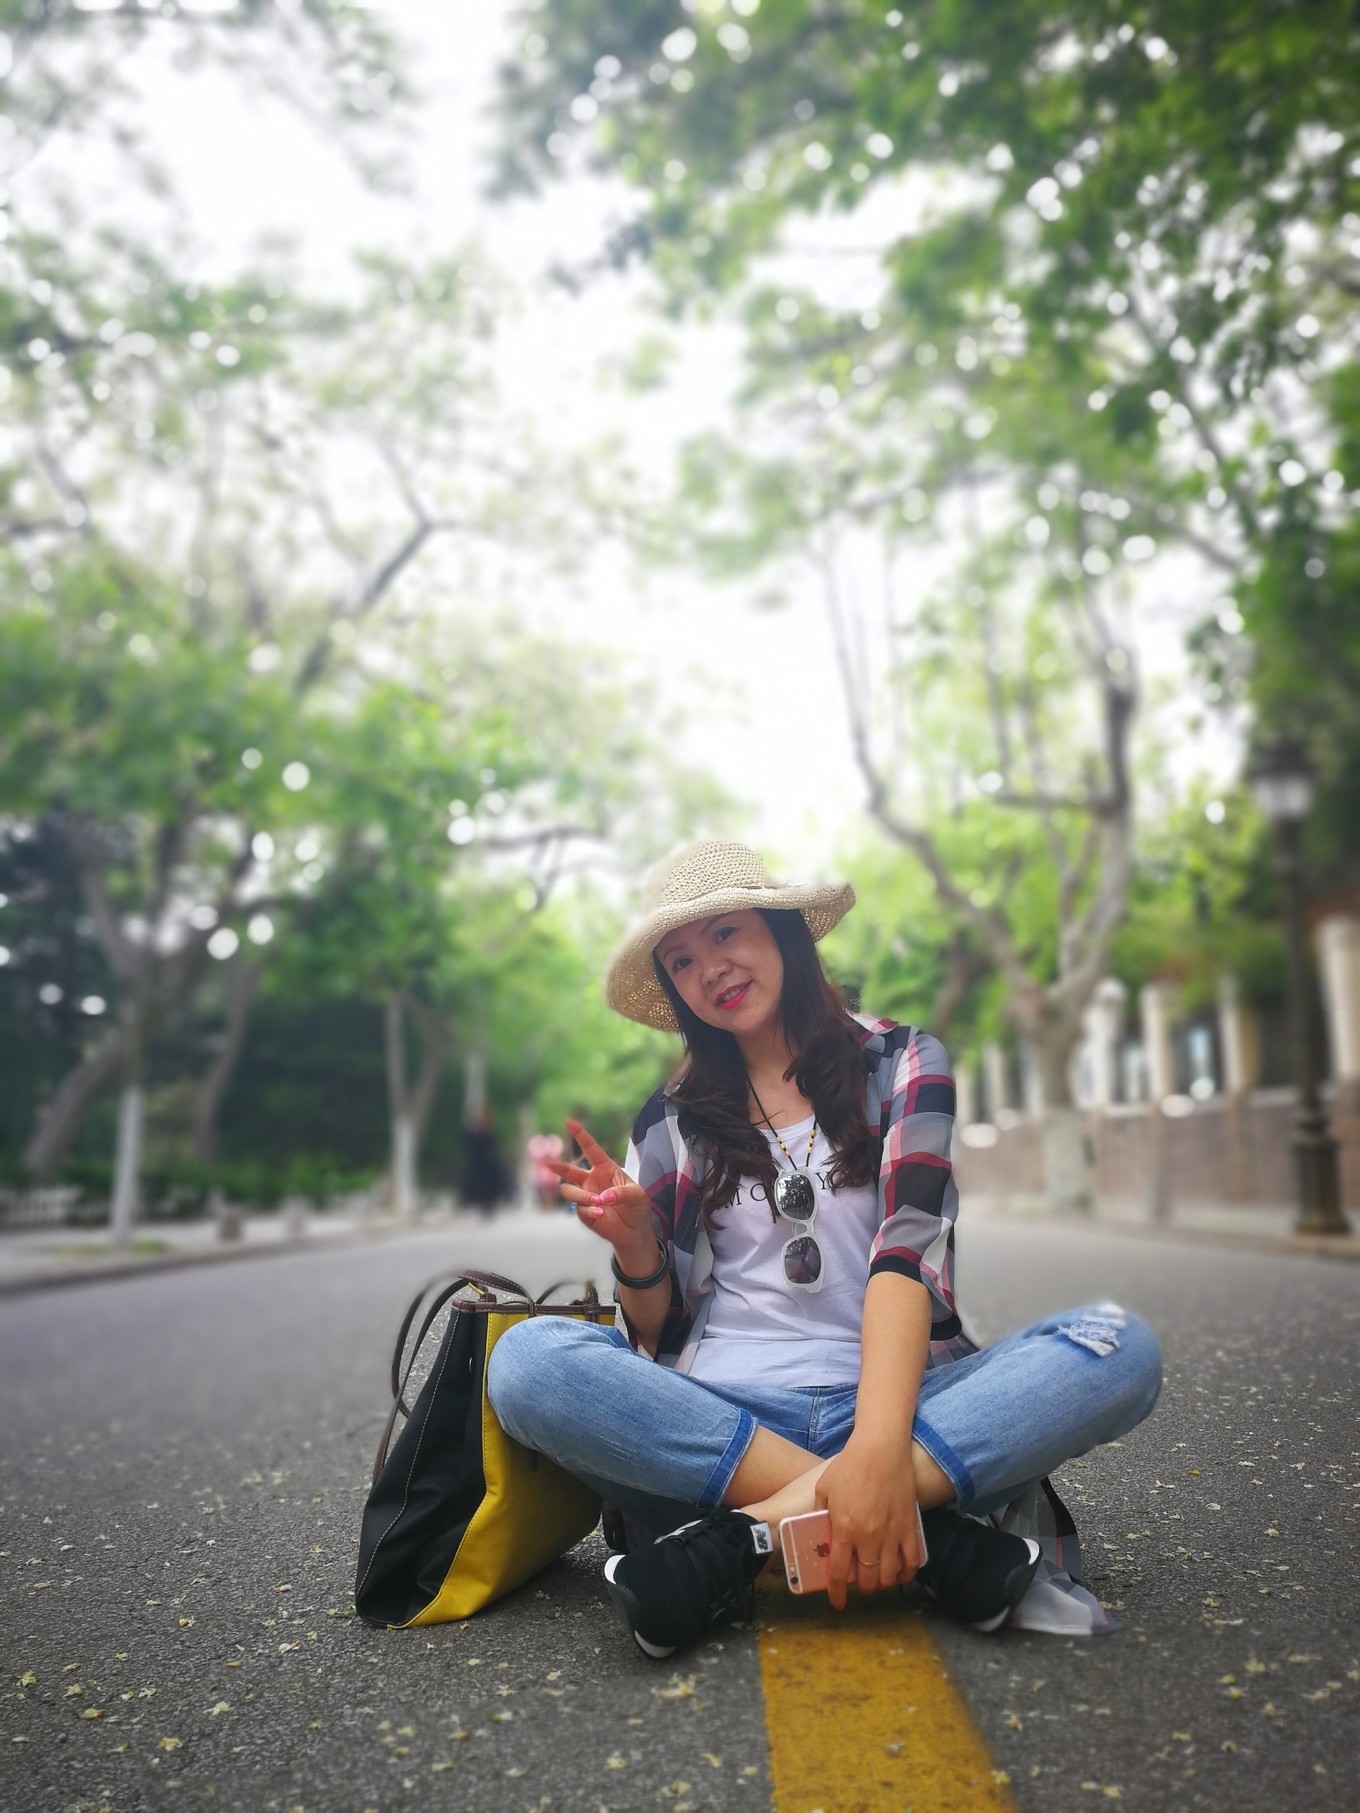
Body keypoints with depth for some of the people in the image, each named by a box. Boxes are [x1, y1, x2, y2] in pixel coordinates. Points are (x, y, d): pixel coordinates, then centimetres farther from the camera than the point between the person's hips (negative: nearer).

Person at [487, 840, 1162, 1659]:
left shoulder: (902, 1063, 5)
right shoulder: (672, 1123, 10)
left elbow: (905, 1249, -11)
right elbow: (659, 1334, 11)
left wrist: (878, 1446, -27)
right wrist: (635, 1246, -12)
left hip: (891, 1397, -1)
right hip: (718, 1410, 1)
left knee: (1121, 1347, -25)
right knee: (525, 1359, -27)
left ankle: (746, 1533, -30)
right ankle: (934, 1530, -28)